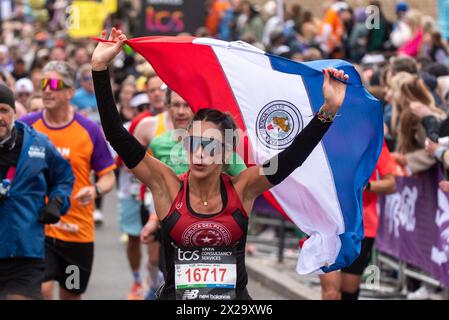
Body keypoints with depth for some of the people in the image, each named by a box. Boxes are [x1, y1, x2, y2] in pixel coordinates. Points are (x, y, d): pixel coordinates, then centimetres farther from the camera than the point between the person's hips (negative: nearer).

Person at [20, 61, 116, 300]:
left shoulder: (89, 130, -1)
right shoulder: (25, 127, -1)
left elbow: (108, 176, 3)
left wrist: (95, 190, -17)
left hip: (78, 229, 1)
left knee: (71, 294, 15)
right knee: (42, 289, -19)